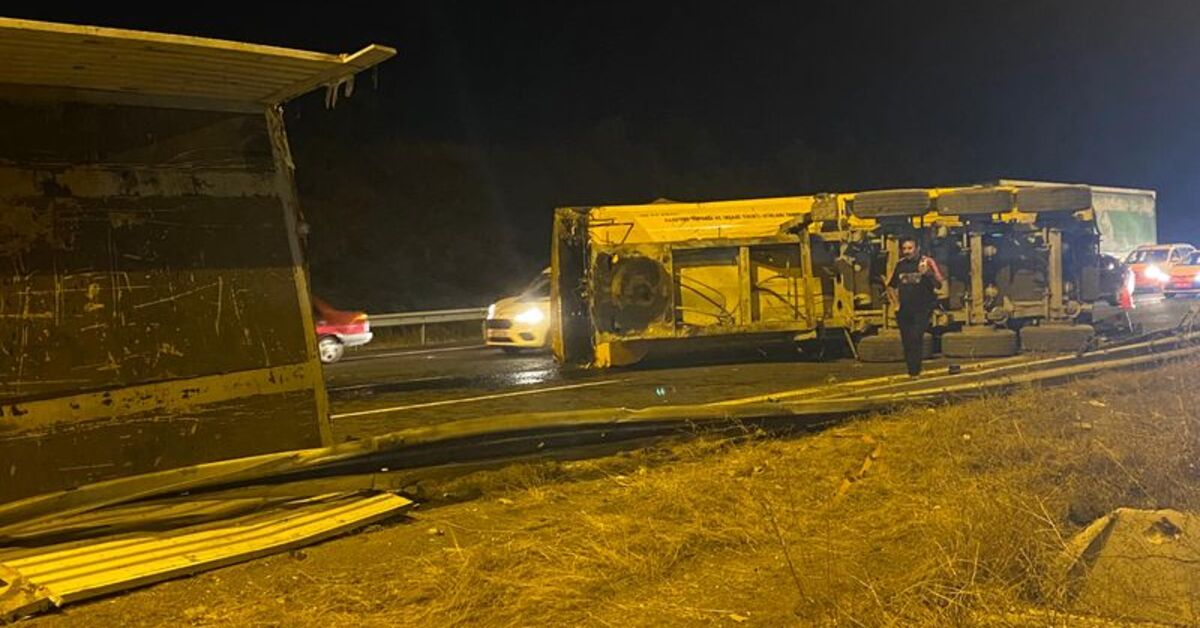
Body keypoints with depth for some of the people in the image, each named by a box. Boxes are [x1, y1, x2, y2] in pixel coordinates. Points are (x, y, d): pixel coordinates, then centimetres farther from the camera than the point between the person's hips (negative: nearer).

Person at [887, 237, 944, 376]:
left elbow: (939, 284, -10)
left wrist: (928, 273, -27)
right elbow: (890, 286, 20)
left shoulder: (927, 262, -4)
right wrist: (896, 302, 9)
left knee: (915, 338, -18)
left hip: (922, 309, -5)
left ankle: (914, 372, -12)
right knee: (907, 342, 7)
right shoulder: (900, 265, 8)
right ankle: (912, 371, 19)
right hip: (904, 311, 5)